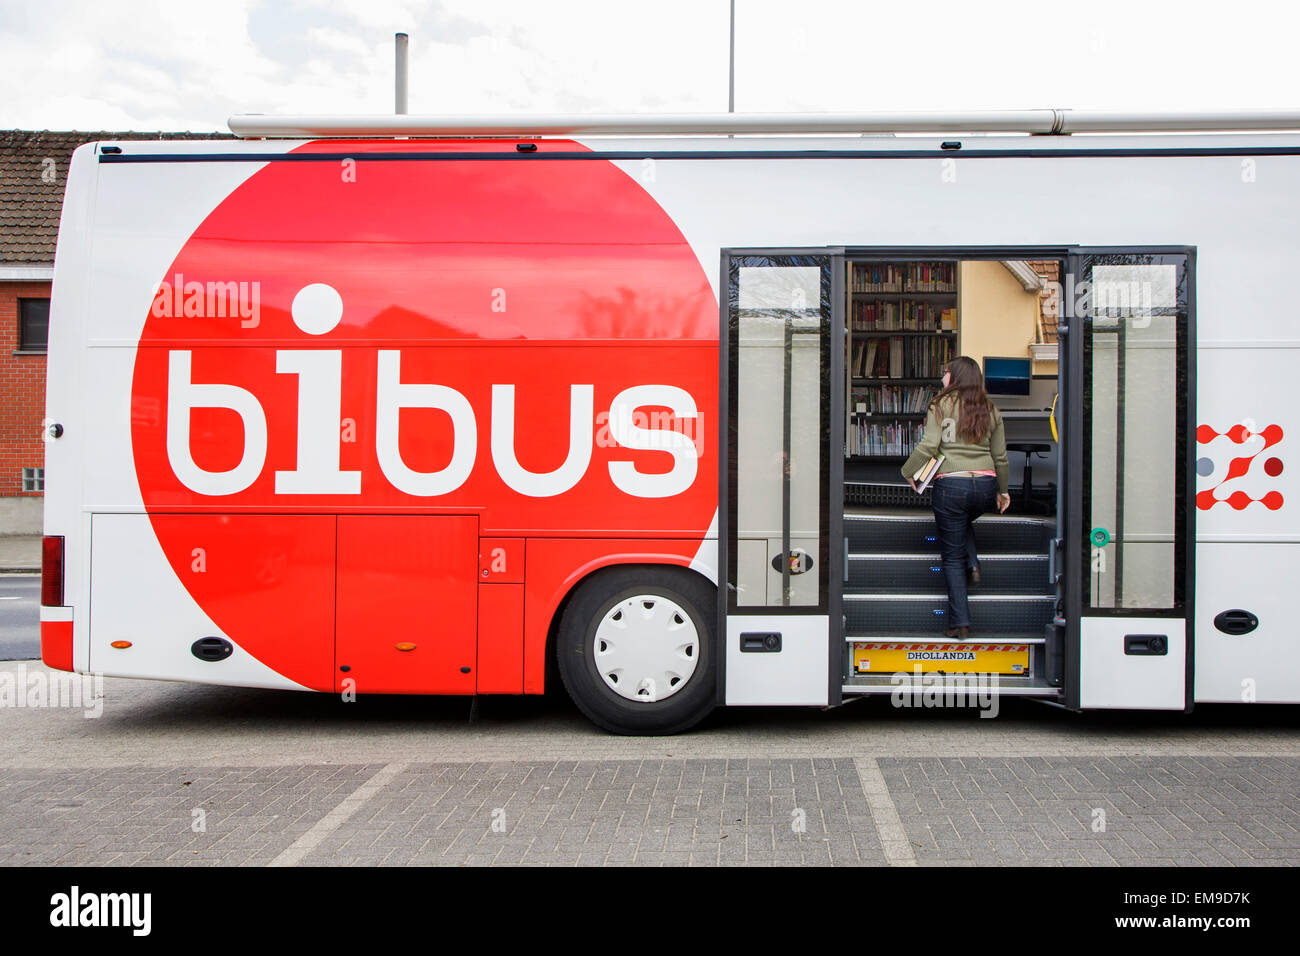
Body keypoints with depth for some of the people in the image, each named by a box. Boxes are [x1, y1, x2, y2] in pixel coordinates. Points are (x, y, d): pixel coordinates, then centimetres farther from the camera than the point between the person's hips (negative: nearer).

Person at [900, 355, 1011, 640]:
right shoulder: (990, 410, 10)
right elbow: (1000, 456, 13)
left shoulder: (941, 406, -2)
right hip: (985, 485, 4)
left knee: (952, 557, 4)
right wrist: (1003, 489, 26)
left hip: (950, 484, -4)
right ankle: (972, 565, 15)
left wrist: (909, 472, 5)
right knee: (964, 522, 38)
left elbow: (929, 446, -10)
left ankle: (960, 623, 1)